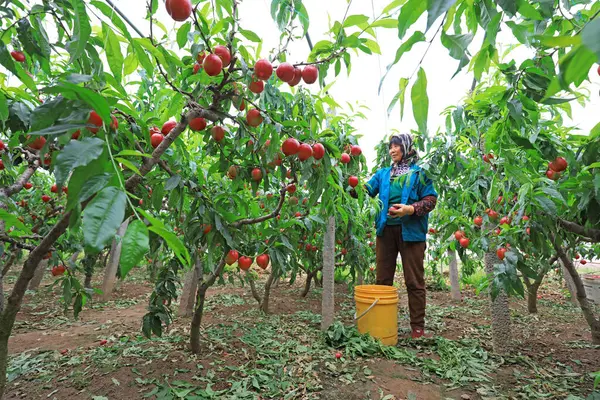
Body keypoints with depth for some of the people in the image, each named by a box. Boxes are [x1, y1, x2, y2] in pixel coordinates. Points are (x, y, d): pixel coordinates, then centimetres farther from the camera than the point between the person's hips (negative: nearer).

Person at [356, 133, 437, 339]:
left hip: (411, 230, -4)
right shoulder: (384, 173, 15)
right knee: (383, 279, 10)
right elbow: (366, 190, 4)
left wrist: (410, 209, -20)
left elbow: (431, 200, -4)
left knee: (414, 281, 4)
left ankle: (417, 326, 15)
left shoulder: (419, 172, 2)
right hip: (386, 229, 4)